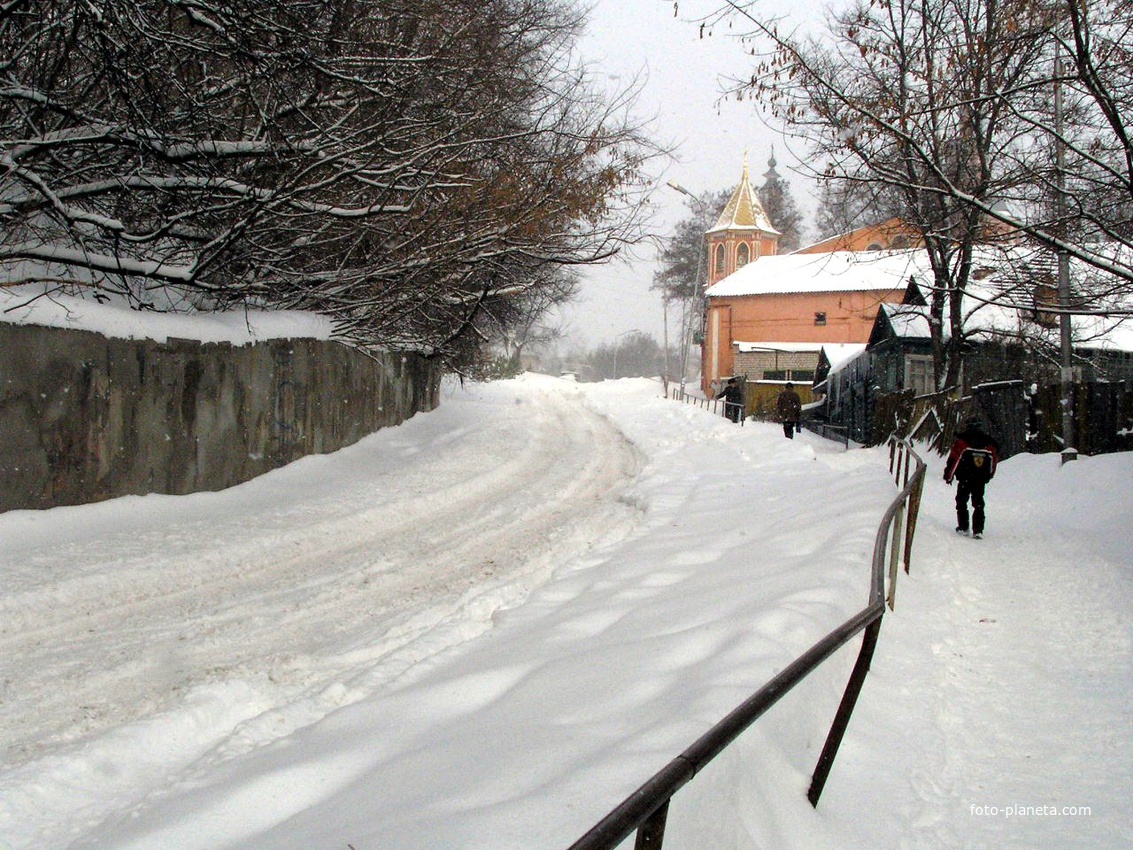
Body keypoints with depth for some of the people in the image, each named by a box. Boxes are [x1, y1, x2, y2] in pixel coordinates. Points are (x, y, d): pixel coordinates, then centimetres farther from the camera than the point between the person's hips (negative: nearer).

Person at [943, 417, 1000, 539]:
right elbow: (994, 460, 13)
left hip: (965, 479, -3)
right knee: (978, 504, 9)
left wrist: (948, 475, 2)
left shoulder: (961, 440, -5)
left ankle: (963, 527, 9)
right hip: (981, 480, 3)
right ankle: (978, 530, 1)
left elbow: (953, 458, -8)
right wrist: (988, 476, 27)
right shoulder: (990, 443, 6)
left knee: (962, 502, 12)